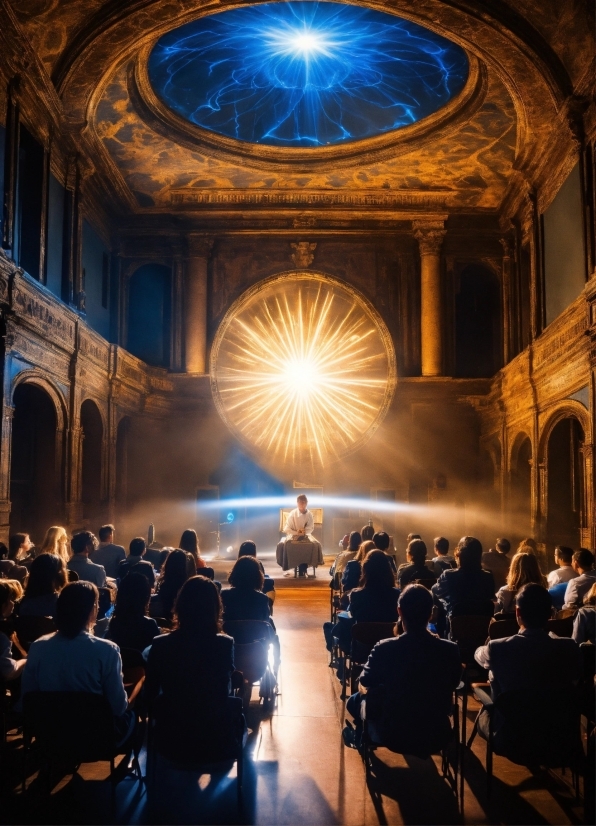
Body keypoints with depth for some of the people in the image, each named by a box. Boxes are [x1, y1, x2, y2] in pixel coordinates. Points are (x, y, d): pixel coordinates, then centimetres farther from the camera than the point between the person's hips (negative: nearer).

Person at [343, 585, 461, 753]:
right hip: (438, 737, 3)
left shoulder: (385, 649, -21)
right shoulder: (450, 650, -14)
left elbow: (363, 687, -4)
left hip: (397, 737, -3)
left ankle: (361, 738, 51)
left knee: (355, 700, 23)